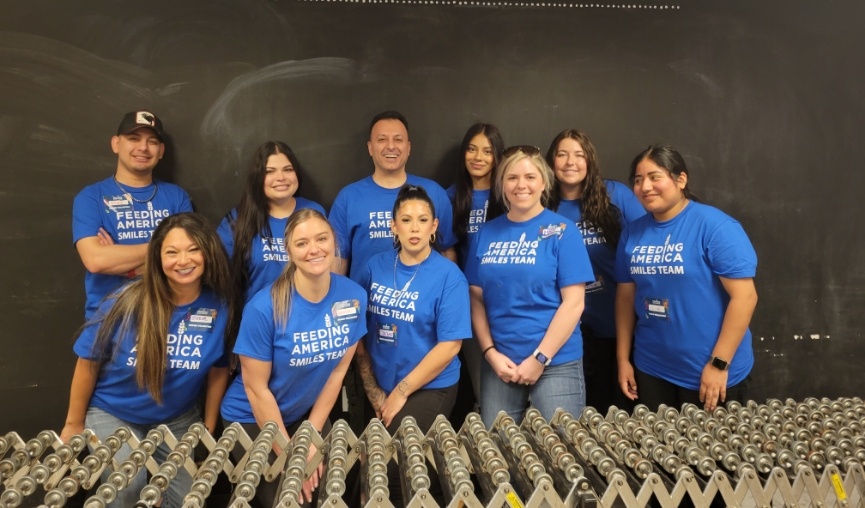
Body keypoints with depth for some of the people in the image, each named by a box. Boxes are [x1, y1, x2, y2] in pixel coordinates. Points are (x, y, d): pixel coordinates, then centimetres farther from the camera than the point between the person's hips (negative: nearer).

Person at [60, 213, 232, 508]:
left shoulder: (219, 306, -17)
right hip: (112, 414, -2)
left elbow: (218, 369, -3)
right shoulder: (127, 302, -23)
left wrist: (208, 429, 3)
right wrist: (74, 424, 0)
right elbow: (89, 362, -9)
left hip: (176, 420, 3)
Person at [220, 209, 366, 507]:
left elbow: (338, 369, -5)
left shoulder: (354, 296, -14)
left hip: (309, 414, 4)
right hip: (252, 419, -3)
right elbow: (256, 388, -18)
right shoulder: (264, 307, -26)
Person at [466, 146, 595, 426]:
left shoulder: (562, 231, -4)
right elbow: (477, 298, 6)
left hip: (556, 363, -3)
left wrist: (540, 358, -12)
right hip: (498, 363, 3)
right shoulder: (487, 233, 6)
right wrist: (490, 352, -4)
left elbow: (573, 302, -9)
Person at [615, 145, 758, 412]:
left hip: (710, 372, -5)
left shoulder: (715, 225, -14)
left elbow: (744, 296, -16)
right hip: (651, 370, 5)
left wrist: (719, 364, -17)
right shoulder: (633, 232, 2)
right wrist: (623, 358, 8)